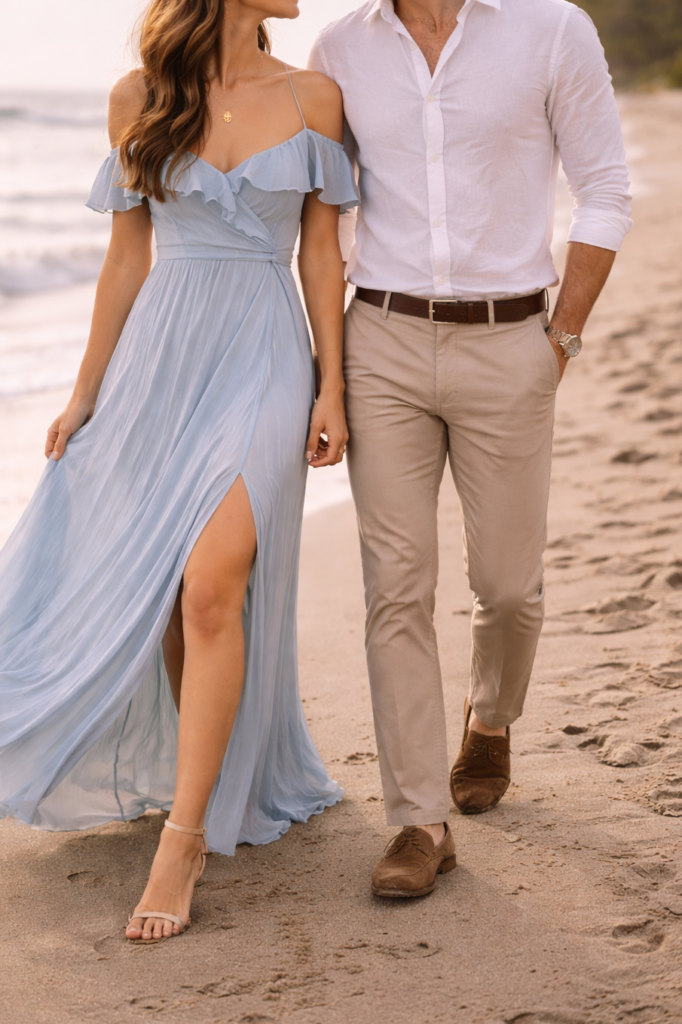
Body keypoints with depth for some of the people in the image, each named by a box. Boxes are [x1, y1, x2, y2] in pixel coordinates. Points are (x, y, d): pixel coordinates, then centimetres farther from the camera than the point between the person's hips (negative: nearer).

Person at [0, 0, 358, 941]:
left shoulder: (312, 98, 2)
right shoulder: (138, 101, 3)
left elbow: (322, 253, 4)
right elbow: (127, 257, 8)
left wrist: (332, 389, -2)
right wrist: (86, 392, 9)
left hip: (263, 365, -2)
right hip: (161, 359, 2)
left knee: (210, 585, -16)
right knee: (150, 591, 8)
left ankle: (184, 838, -9)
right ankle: (205, 771, 33)